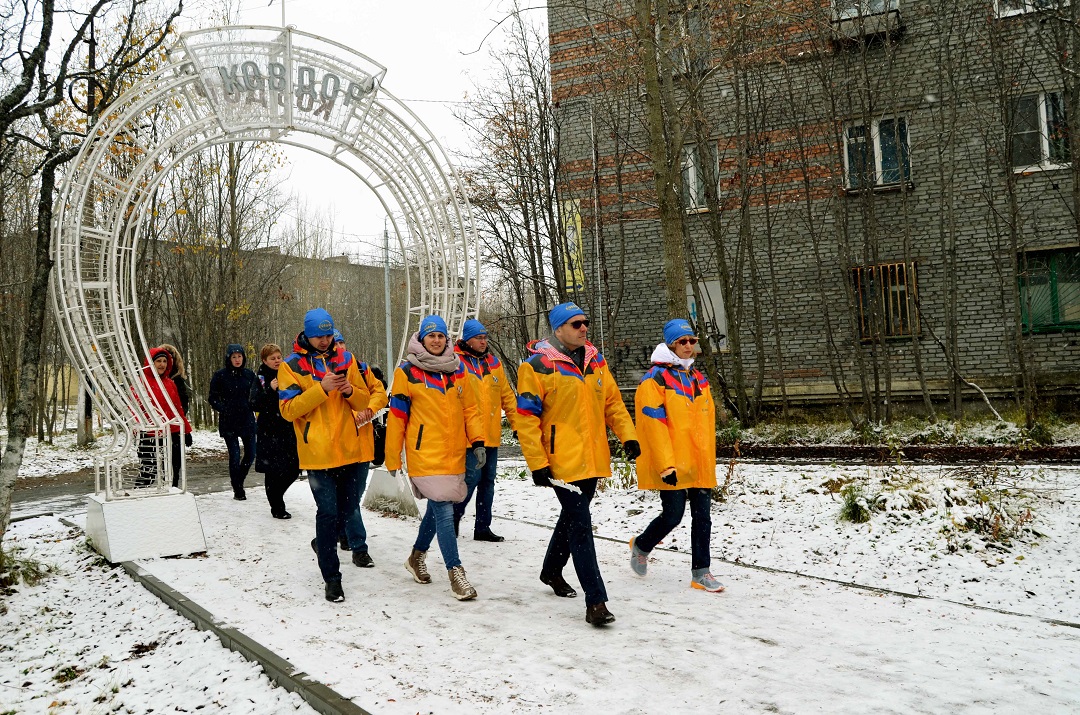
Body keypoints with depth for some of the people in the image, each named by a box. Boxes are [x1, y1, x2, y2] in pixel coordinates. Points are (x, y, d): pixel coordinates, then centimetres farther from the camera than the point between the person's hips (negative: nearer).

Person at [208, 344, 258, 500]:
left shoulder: (249, 375, 6)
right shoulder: (220, 376, -2)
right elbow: (213, 399, 1)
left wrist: (251, 407, -2)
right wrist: (225, 410, -12)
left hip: (247, 421, 3)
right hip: (228, 422, -3)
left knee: (251, 453, 5)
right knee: (235, 455, -3)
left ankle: (239, 480, 30)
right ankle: (238, 490, 10)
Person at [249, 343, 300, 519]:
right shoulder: (260, 379, -1)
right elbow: (254, 404, -12)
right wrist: (270, 390, -23)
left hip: (288, 430, 4)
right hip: (269, 431, -4)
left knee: (293, 469, 6)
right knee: (274, 471, -4)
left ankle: (276, 496, 31)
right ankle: (277, 508, 11)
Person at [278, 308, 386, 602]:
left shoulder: (348, 360, 9)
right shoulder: (292, 366, 0)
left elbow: (377, 394, 8)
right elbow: (289, 409, -9)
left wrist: (351, 392, -12)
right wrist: (321, 388, -19)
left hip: (354, 450, 4)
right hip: (319, 453, -3)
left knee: (348, 507, 15)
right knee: (328, 513, -3)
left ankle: (324, 543, 43)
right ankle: (331, 577, 7)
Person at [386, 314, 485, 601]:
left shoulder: (457, 370, 10)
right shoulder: (407, 372, -4)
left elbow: (470, 408, 13)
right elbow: (397, 417, -2)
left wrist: (477, 442, 1)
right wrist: (392, 458, -1)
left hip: (453, 455, 5)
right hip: (425, 455, -5)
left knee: (437, 508, 17)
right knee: (444, 512, -10)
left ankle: (417, 556, 38)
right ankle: (456, 572, -3)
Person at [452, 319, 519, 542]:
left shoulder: (493, 363, 12)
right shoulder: (456, 362, -5)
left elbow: (507, 395, 15)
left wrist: (517, 423, 10)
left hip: (491, 435, 6)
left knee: (488, 481, 10)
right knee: (472, 477, -10)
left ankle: (482, 527, 20)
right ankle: (455, 516, 13)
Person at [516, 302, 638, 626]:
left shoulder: (595, 361, 10)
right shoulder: (538, 366, -11)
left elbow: (612, 401, 16)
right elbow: (526, 417, -11)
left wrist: (627, 435, 2)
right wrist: (537, 462, -14)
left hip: (592, 459, 7)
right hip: (563, 462, -7)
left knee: (572, 517, 22)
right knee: (580, 525, -10)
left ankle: (552, 569, 45)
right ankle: (595, 601, -6)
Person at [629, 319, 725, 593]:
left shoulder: (698, 379, 14)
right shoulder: (655, 379, -9)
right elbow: (654, 426, -15)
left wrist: (709, 460, 17)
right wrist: (666, 465, -19)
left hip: (700, 464, 6)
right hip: (673, 465, -6)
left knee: (702, 516, 5)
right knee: (673, 516, -1)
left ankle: (700, 572, 14)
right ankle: (641, 546, 27)